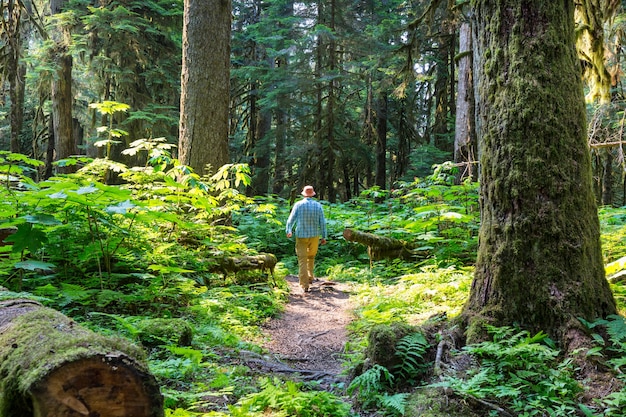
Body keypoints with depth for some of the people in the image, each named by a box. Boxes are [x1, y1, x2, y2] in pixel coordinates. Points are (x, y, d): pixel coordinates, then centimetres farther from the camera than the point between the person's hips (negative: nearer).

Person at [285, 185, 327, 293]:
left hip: (301, 236, -2)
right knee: (311, 257, 24)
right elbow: (322, 222, 0)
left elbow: (291, 219, 0)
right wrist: (324, 236, 7)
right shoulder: (318, 206, -1)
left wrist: (288, 230, 17)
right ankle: (310, 277, 31)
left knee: (302, 260, 0)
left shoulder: (298, 205, -6)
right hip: (314, 235, 2)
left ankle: (305, 285, -5)